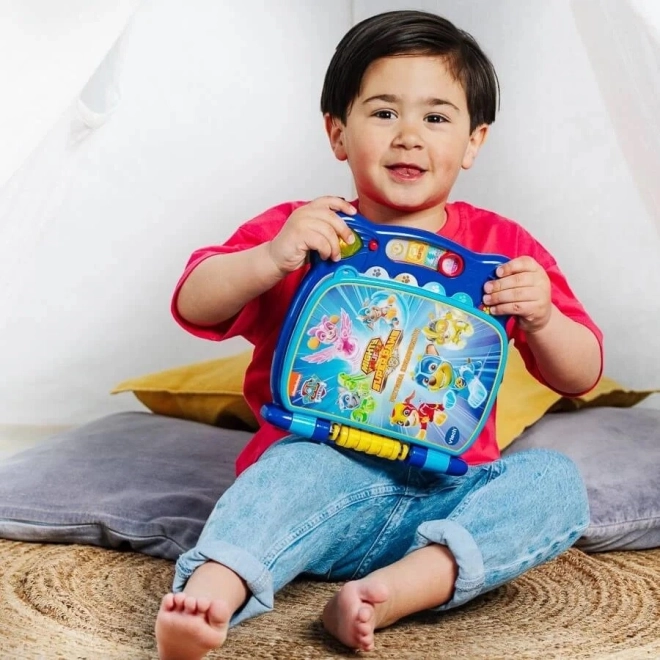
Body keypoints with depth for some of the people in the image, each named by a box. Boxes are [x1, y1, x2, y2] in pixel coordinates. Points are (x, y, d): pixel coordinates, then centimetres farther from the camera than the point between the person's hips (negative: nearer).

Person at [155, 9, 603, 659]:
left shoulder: (502, 248, 7)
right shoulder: (305, 231, 4)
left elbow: (580, 377, 7)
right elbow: (193, 307, -4)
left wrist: (541, 318, -16)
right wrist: (271, 259, -22)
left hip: (449, 492, 3)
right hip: (333, 472, -2)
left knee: (556, 479, -23)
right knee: (301, 464, -34)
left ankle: (403, 587, -38)